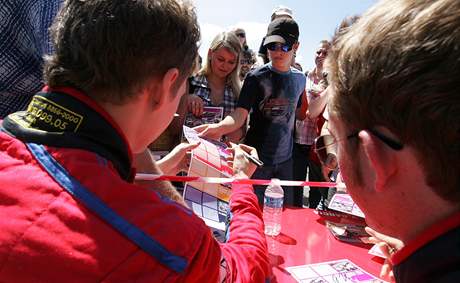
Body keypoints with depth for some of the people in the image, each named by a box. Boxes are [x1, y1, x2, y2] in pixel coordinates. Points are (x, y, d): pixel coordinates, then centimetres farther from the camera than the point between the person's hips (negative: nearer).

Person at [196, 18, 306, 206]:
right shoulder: (257, 77, -11)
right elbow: (239, 116, -22)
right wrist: (219, 127, -40)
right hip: (257, 158, -5)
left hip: (285, 158, 5)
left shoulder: (299, 78, 5)